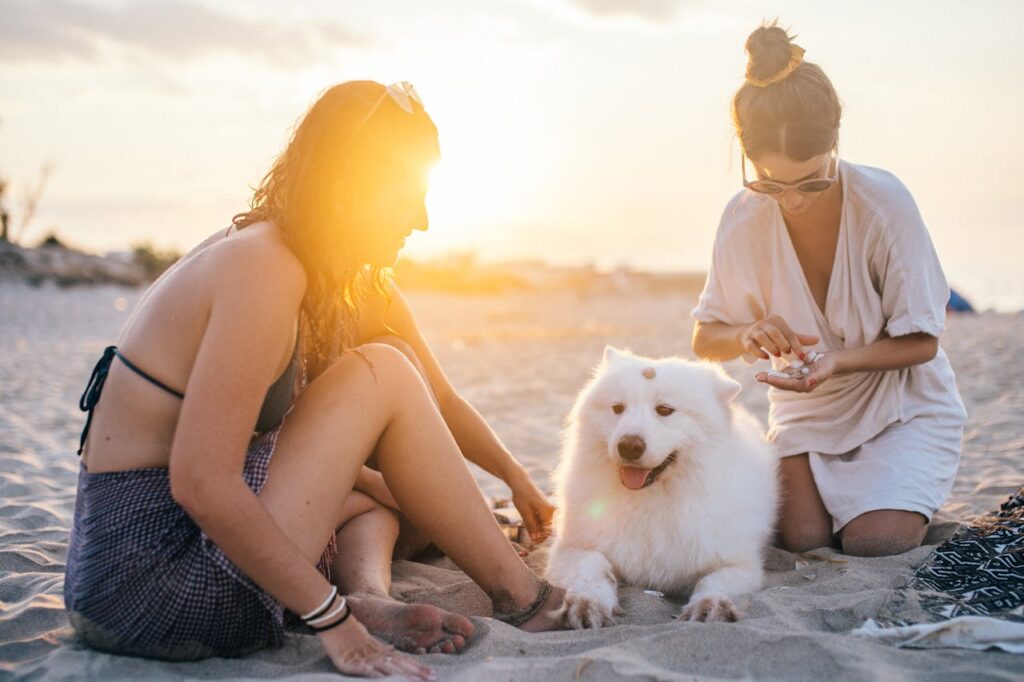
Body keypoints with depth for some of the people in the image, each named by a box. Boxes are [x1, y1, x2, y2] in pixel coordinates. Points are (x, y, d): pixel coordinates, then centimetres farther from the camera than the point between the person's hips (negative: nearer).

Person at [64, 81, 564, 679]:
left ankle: (371, 594, -6)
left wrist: (515, 477, 30)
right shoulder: (262, 269, -21)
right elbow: (201, 483, -27)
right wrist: (333, 618, -22)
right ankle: (523, 600, 1)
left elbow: (436, 400, 20)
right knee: (383, 374, -10)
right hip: (149, 579, -10)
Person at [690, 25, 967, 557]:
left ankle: (904, 500, 16)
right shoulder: (744, 218, -15)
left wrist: (838, 361, -34)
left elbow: (921, 343, -16)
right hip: (806, 409, 2)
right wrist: (747, 336, -30)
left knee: (875, 544, -19)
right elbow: (705, 339, -6)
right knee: (801, 539, -14)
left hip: (900, 405, -2)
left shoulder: (884, 203, -23)